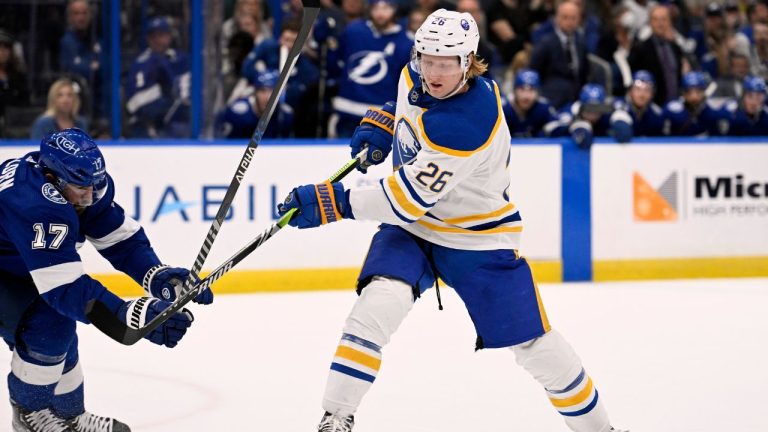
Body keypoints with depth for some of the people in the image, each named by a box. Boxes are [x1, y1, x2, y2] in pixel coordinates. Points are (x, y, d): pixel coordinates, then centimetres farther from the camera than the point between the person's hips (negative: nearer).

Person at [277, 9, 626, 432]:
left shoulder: (466, 124, -33)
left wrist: (333, 202, -34)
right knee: (379, 302, -24)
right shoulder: (415, 74, -8)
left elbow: (411, 197, -34)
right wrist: (380, 124, 0)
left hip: (478, 238, -5)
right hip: (412, 227, 5)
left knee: (532, 342, 4)